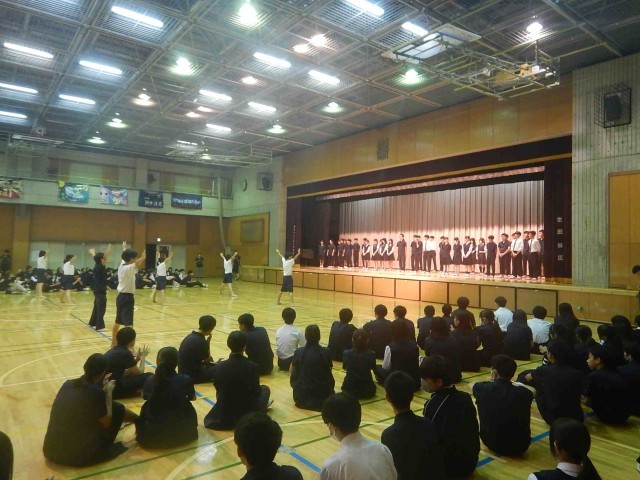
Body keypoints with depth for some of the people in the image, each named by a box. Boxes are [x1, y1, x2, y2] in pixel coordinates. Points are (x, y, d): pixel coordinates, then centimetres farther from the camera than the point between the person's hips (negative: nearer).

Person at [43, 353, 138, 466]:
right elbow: (106, 423, -3)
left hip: (51, 451, 7)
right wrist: (109, 393, 4)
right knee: (117, 408, 8)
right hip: (80, 455, -6)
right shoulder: (96, 392, -18)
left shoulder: (68, 384, 1)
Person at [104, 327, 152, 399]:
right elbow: (139, 372, -3)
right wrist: (143, 357, 11)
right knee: (149, 376, -7)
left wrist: (137, 359, 15)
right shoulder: (125, 353, -15)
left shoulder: (114, 350, 10)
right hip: (114, 389, -9)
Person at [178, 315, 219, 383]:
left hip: (183, 372, 9)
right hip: (192, 375, -9)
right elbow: (207, 360, -8)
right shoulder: (202, 342, -24)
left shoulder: (191, 336, 3)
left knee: (212, 365, 27)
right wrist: (208, 342, -6)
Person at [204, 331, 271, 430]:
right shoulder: (252, 367, -22)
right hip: (247, 413, -3)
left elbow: (218, 389, 0)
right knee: (265, 389, 24)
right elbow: (256, 392, -9)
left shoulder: (219, 367, -16)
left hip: (224, 415, 3)